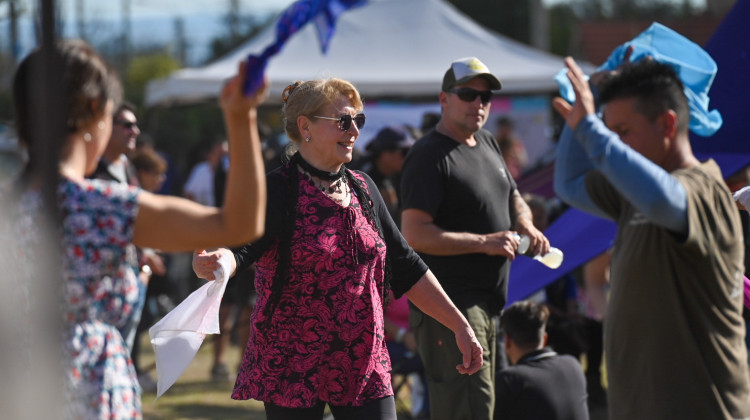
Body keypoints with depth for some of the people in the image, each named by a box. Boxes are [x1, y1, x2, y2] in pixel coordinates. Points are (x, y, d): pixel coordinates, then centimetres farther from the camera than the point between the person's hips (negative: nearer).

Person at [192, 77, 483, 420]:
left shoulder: (362, 189, 11)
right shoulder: (278, 190, -7)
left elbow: (405, 267, 16)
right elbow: (239, 248, -22)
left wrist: (459, 325, 13)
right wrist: (211, 265, -45)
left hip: (364, 366, 5)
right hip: (291, 373, -5)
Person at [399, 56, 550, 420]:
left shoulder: (487, 144, 15)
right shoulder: (429, 156, -13)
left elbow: (513, 198, 30)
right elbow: (414, 234, -20)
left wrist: (527, 227, 6)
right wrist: (484, 242, -21)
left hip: (487, 301, 10)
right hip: (450, 303, -10)